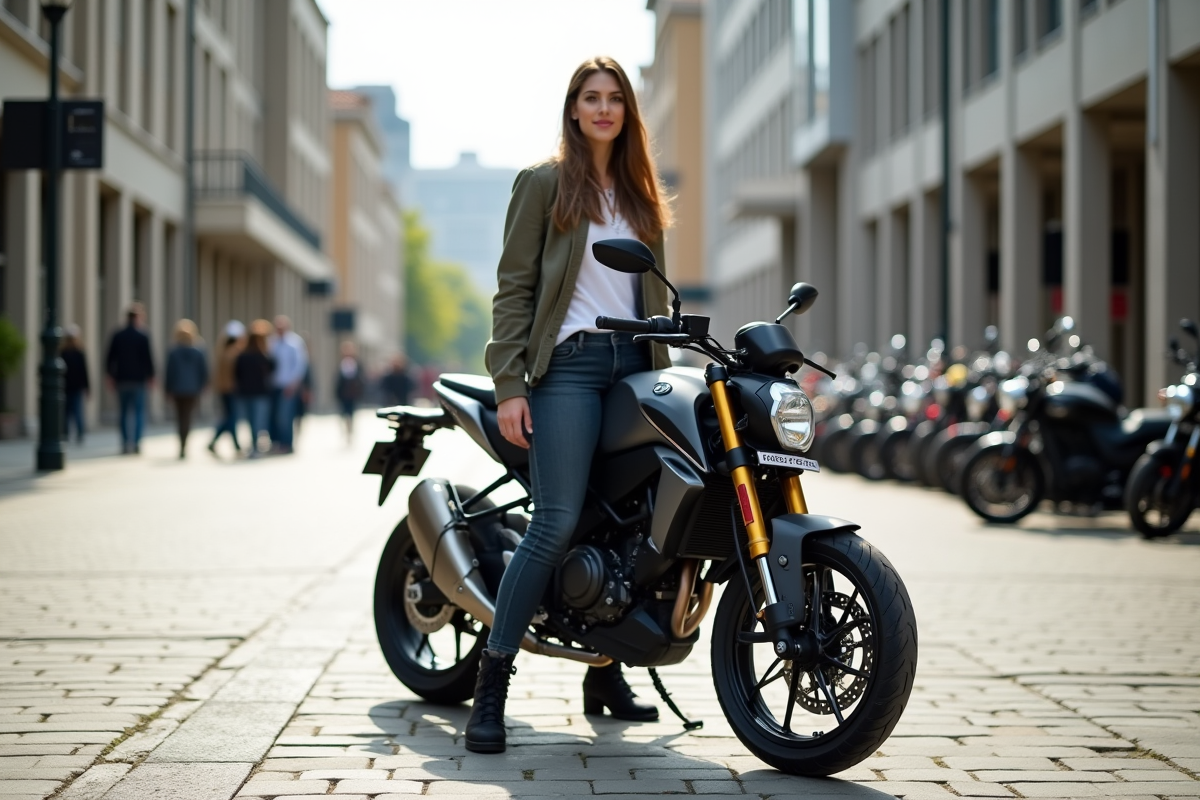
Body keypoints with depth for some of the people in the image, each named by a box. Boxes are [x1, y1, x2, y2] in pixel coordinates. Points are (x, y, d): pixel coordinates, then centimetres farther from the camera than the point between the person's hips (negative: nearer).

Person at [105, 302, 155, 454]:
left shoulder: (117, 336, 3)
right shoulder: (143, 337, -7)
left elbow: (110, 358, 5)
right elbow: (148, 359, -7)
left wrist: (111, 375, 15)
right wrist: (151, 375, 5)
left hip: (121, 379, 3)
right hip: (138, 379, -3)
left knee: (124, 412, 8)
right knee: (139, 411, 3)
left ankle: (125, 443, 5)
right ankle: (136, 442, -5)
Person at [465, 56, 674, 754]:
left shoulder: (641, 195, 20)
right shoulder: (545, 182, 5)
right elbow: (514, 287, -1)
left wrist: (666, 373, 12)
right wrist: (509, 384, -10)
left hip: (636, 363, 5)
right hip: (570, 363, -5)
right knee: (558, 524, -16)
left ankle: (607, 674, 15)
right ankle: (491, 687, -12)